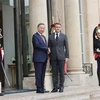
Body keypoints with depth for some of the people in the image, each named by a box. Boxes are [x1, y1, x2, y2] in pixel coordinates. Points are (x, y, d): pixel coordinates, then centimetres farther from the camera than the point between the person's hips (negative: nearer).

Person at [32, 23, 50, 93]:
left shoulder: (44, 37, 22)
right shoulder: (35, 36, -4)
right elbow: (37, 45, -17)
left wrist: (48, 50, 0)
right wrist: (47, 49, -12)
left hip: (44, 58, 8)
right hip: (38, 58, -8)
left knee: (43, 74, 9)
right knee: (38, 74, -5)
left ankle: (42, 88, 12)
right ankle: (39, 89, -2)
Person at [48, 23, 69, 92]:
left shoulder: (64, 36, 7)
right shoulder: (51, 36, 10)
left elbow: (66, 47, 4)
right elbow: (49, 47, 11)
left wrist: (67, 56, -3)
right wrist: (49, 56, 3)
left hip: (61, 57, -1)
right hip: (53, 57, 1)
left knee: (61, 72, 1)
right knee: (54, 73, 2)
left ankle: (61, 87, 8)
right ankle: (55, 87, 7)